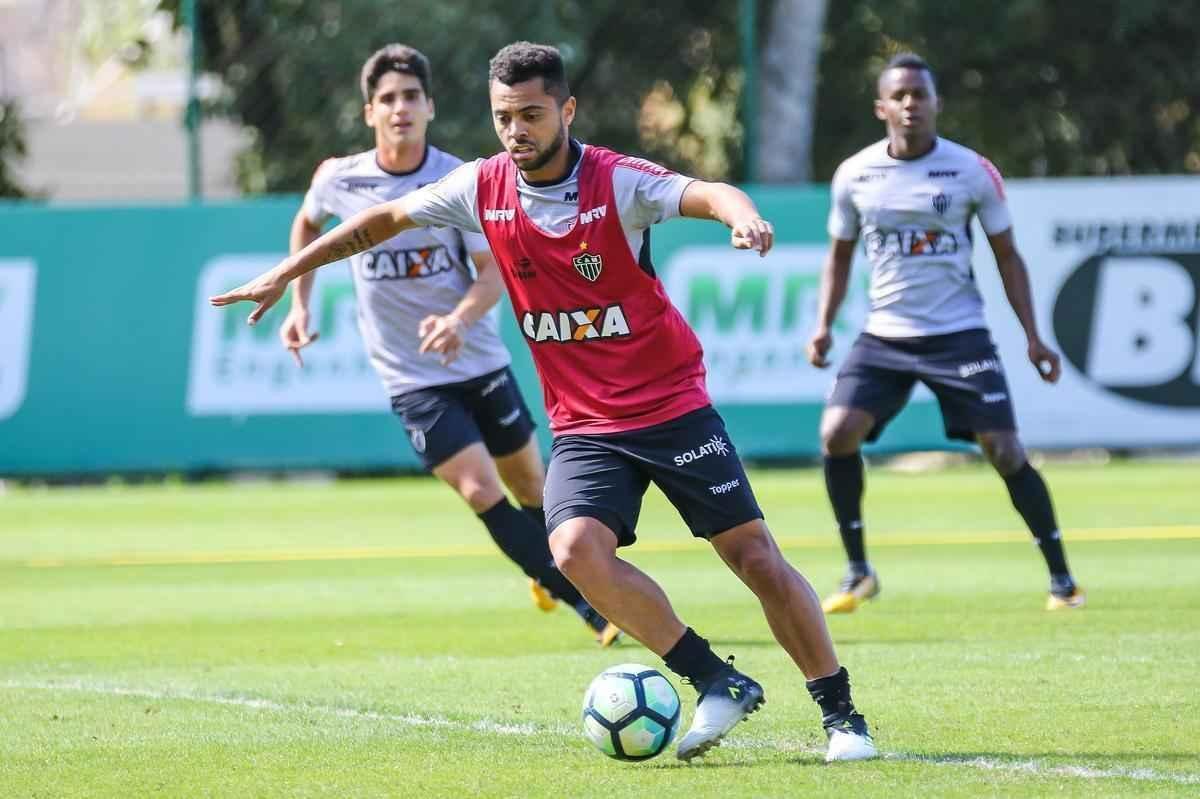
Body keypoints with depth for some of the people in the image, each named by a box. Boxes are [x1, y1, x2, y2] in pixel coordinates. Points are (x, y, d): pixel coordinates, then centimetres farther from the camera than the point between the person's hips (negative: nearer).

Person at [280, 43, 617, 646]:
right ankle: (595, 611, -15)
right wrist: (299, 306, 10)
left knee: (531, 489, 10)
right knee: (482, 492, -17)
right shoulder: (338, 180, -6)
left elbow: (493, 274, -12)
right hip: (412, 380, -1)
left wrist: (458, 320, -31)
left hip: (480, 363, 1)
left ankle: (547, 574, 42)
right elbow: (306, 223, 17)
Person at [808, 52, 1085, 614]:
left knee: (1005, 451, -9)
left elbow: (1006, 256, 4)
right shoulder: (854, 176, 1)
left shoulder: (972, 171, -5)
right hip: (885, 336, 2)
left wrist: (1032, 336, -1)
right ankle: (858, 572, 0)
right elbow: (840, 255, 15)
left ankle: (1061, 578, 5)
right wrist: (824, 325, 2)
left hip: (959, 335, -2)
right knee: (837, 434, -15)